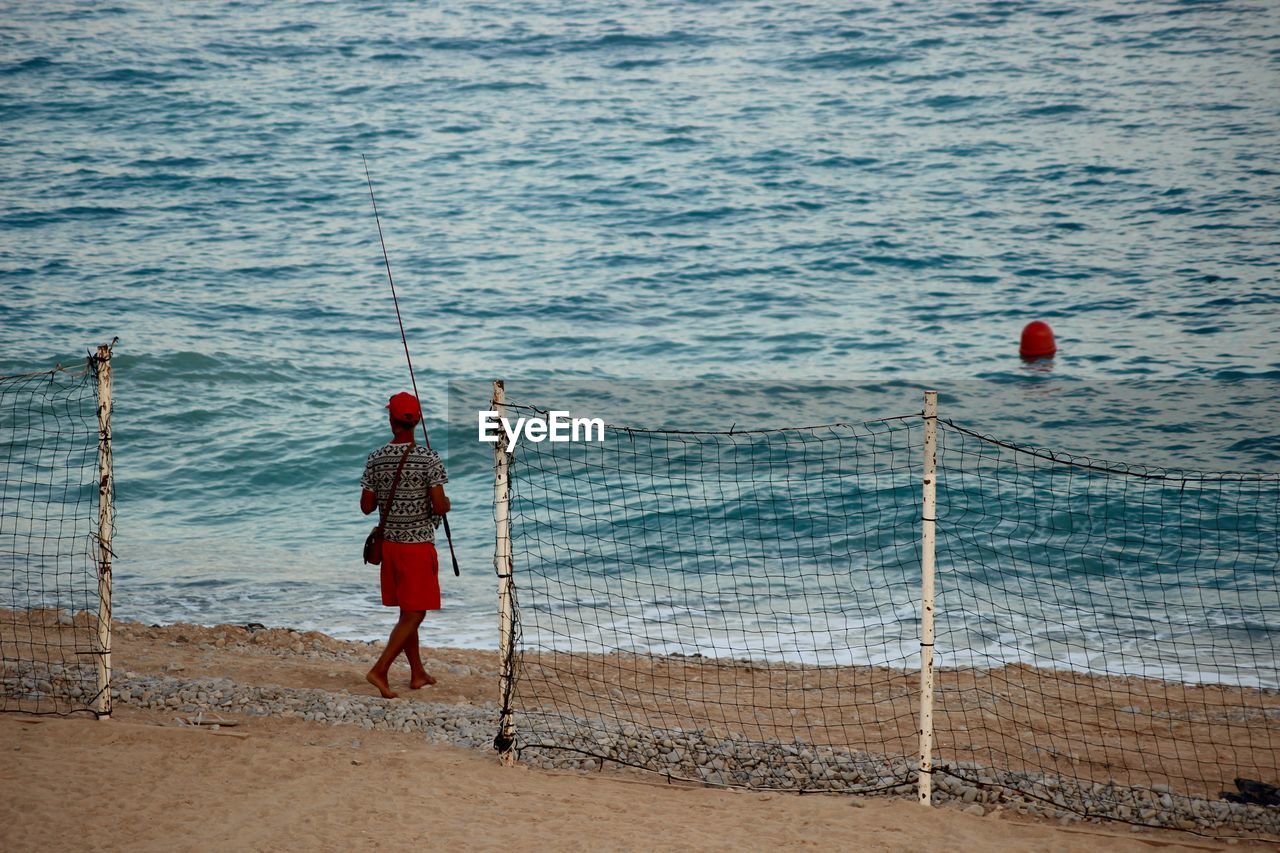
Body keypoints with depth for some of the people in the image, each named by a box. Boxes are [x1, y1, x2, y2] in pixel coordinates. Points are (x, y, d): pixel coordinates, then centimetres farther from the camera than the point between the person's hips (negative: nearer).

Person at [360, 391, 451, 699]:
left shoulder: (376, 459, -1)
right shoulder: (429, 459, -13)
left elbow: (366, 507, 1)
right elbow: (439, 506, -17)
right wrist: (447, 503, 6)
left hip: (390, 543, 5)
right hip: (419, 544, -5)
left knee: (407, 611, 16)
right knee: (414, 613, -1)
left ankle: (418, 673, 25)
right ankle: (380, 670, -13)